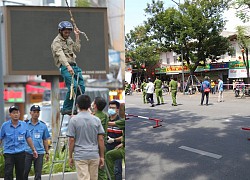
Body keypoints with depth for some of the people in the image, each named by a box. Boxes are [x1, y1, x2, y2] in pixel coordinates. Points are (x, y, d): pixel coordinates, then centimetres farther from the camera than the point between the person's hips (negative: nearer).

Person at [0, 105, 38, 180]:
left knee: (20, 174, 9)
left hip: (21, 153, 2)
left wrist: (33, 149, 10)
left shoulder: (24, 124, 2)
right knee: (8, 173, -7)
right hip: (8, 153, -2)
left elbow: (28, 138, 10)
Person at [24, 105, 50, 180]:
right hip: (27, 152, -1)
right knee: (24, 173, 2)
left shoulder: (43, 125, 7)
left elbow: (45, 140, 11)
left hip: (39, 152, 1)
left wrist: (47, 152, 7)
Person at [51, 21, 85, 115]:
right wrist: (68, 66, -38)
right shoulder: (57, 42, -7)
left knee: (81, 87, 0)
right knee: (73, 86, -23)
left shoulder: (69, 39, 20)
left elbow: (77, 49, 18)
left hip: (74, 65, 8)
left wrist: (77, 36, 13)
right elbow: (61, 55, -23)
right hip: (65, 67, -8)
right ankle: (66, 108, -12)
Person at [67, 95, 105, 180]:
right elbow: (101, 139, 0)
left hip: (80, 156, -3)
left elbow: (71, 140, -7)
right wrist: (102, 156, 8)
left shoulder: (74, 120, -7)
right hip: (94, 155, 3)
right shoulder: (96, 120, 1)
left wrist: (70, 156, 4)